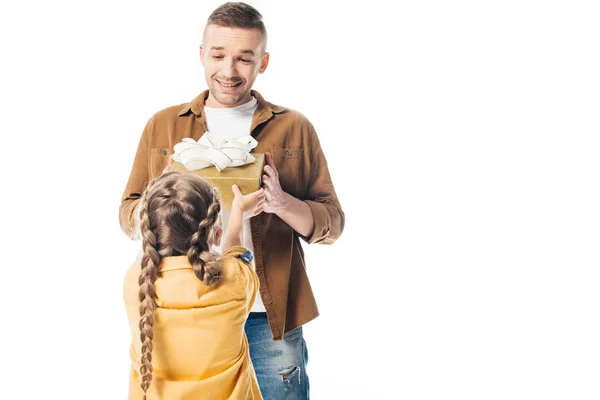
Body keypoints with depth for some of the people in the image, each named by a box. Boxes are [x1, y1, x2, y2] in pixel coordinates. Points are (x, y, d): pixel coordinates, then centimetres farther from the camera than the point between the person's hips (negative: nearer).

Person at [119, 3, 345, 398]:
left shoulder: (294, 128, 4)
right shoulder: (162, 125, 9)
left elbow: (332, 222, 2)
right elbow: (129, 214, 9)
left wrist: (283, 204, -19)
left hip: (270, 320, -1)